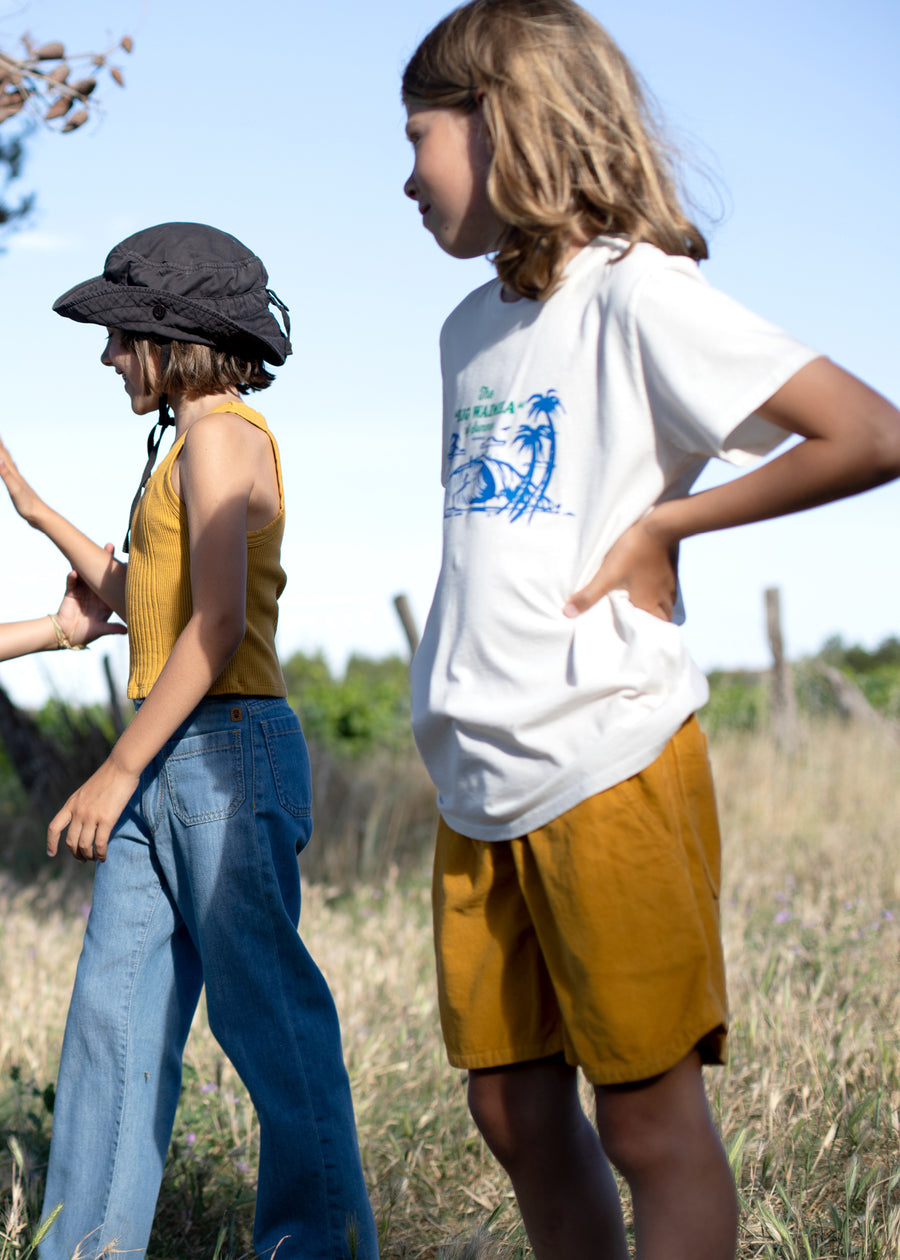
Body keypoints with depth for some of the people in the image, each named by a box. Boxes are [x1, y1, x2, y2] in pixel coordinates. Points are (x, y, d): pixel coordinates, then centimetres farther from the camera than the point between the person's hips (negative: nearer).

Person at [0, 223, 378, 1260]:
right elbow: (144, 606, 24)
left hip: (228, 750, -10)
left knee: (263, 1007, -4)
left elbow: (215, 625, -18)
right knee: (115, 1010, 8)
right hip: (169, 765, 10)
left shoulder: (221, 435, -10)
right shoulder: (194, 445, 19)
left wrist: (117, 771, -17)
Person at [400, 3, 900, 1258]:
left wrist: (665, 522, -12)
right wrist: (455, 706, 13)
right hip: (480, 783, 8)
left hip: (608, 770, -8)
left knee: (650, 1119, -1)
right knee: (514, 1106, 11)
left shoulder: (636, 293, -9)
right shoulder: (470, 330, 15)